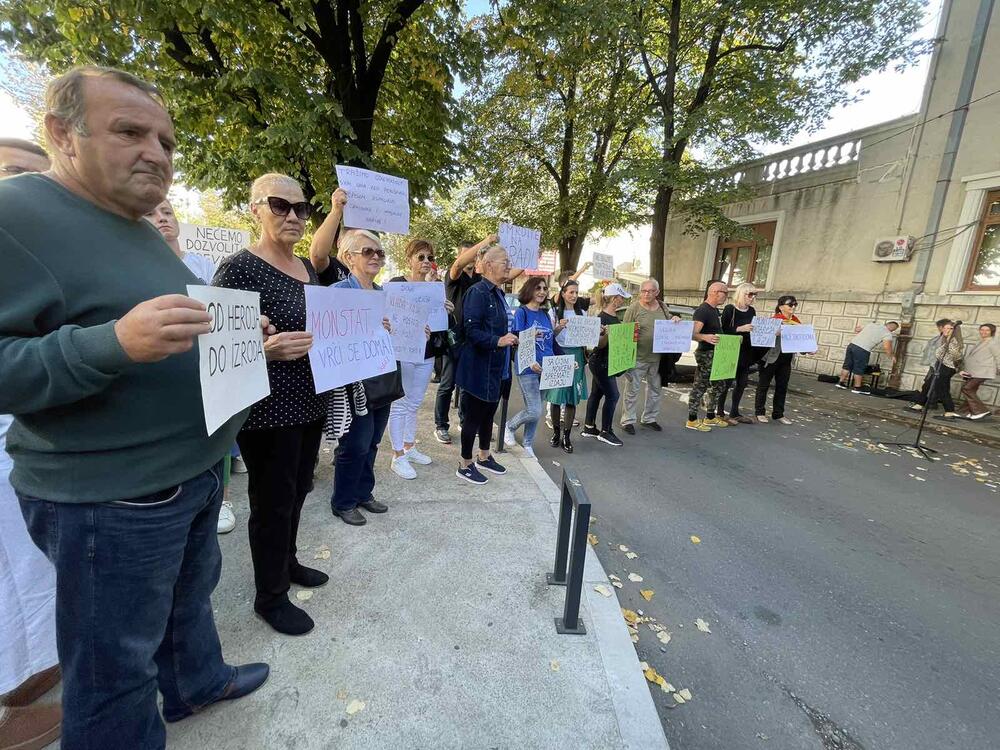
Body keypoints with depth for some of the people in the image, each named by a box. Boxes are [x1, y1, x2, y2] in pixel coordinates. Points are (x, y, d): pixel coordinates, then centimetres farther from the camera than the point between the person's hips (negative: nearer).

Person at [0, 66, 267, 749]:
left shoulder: (144, 232, 12)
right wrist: (114, 343, -34)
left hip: (195, 472, 9)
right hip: (109, 499, -9)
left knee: (190, 596, 29)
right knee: (116, 669, 13)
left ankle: (199, 683, 53)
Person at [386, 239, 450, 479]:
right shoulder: (396, 284, -6)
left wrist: (447, 310, -6)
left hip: (426, 354, 6)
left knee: (414, 404, 15)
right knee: (399, 405, 1)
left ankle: (409, 447, 29)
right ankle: (398, 457, 11)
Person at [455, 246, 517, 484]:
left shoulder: (498, 294, 13)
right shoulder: (478, 292, -16)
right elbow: (471, 330, -24)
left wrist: (511, 339, 12)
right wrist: (498, 341, -31)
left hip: (496, 367, 9)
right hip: (478, 368, -9)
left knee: (489, 413, 19)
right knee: (474, 415, 2)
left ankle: (484, 457, 36)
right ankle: (465, 465, 18)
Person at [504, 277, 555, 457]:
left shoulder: (545, 314, 13)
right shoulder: (521, 312, -6)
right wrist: (530, 362, -25)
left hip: (545, 368, 6)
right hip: (528, 368, -6)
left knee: (535, 411, 11)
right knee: (534, 412, -10)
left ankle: (528, 445, 26)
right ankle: (510, 426, 17)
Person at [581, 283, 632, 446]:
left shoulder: (614, 316, 10)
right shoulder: (602, 317, -18)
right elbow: (600, 344, -19)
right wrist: (606, 333, -37)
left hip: (607, 361, 9)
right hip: (599, 361, -9)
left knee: (597, 393, 13)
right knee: (612, 395, -6)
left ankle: (588, 428, 23)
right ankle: (605, 432, 6)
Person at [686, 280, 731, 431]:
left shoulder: (716, 310, 14)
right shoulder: (702, 310, -17)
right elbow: (693, 334, -29)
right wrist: (705, 337, -47)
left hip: (717, 354, 10)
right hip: (706, 354, -10)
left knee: (718, 385, 16)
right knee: (700, 387, -4)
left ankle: (710, 417, 27)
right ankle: (692, 420, 5)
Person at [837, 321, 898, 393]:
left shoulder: (872, 324, 19)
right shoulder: (887, 334, 0)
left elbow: (857, 329, 27)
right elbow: (886, 347, -11)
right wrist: (891, 357, 4)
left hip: (852, 344, 6)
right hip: (862, 350, -6)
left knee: (847, 366, 15)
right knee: (859, 370, 4)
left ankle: (841, 382, 22)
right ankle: (857, 388, 12)